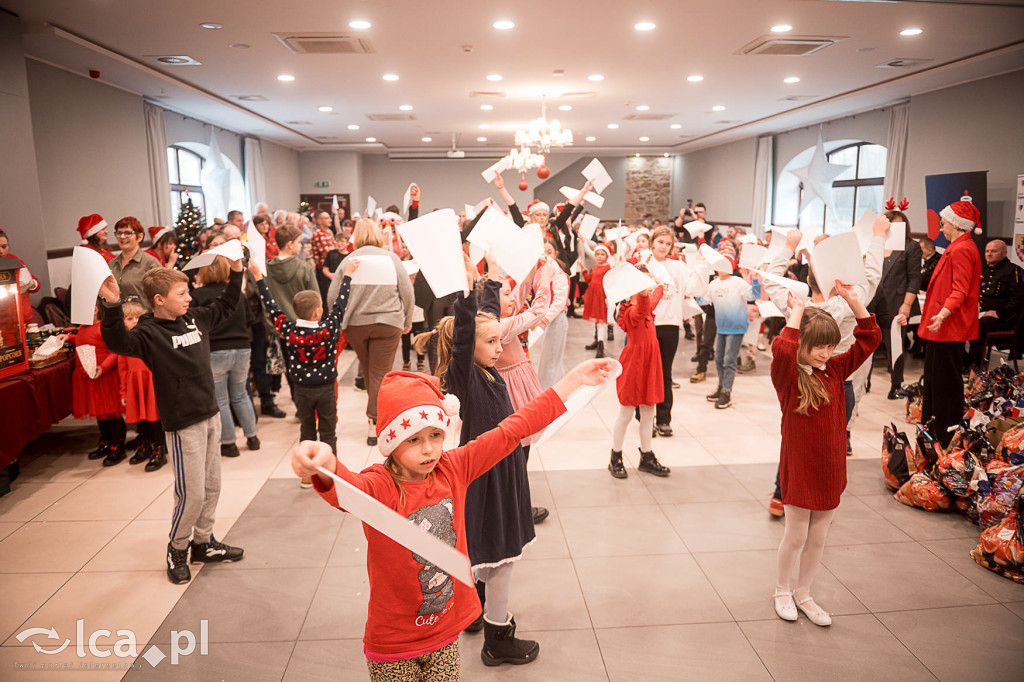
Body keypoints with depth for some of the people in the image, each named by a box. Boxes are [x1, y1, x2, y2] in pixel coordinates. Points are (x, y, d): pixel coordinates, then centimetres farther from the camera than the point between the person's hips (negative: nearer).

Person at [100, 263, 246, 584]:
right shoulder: (150, 333, -15)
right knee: (192, 493, -1)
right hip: (183, 424, -7)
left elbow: (225, 306, 22)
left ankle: (203, 541, 33)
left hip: (210, 415, 8)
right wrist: (113, 306, -47)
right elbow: (119, 342, -34)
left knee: (212, 486, 16)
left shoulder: (195, 318, 6)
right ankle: (177, 548, 23)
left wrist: (236, 271, 18)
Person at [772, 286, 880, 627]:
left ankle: (803, 594, 35)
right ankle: (782, 590, 33)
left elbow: (870, 338, 3)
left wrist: (852, 300, -6)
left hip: (830, 467, 5)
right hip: (799, 467, -5)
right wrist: (796, 313, -23)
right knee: (796, 537, 9)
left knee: (818, 538, 16)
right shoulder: (787, 375, -15)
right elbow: (782, 348, -37)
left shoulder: (836, 369, 2)